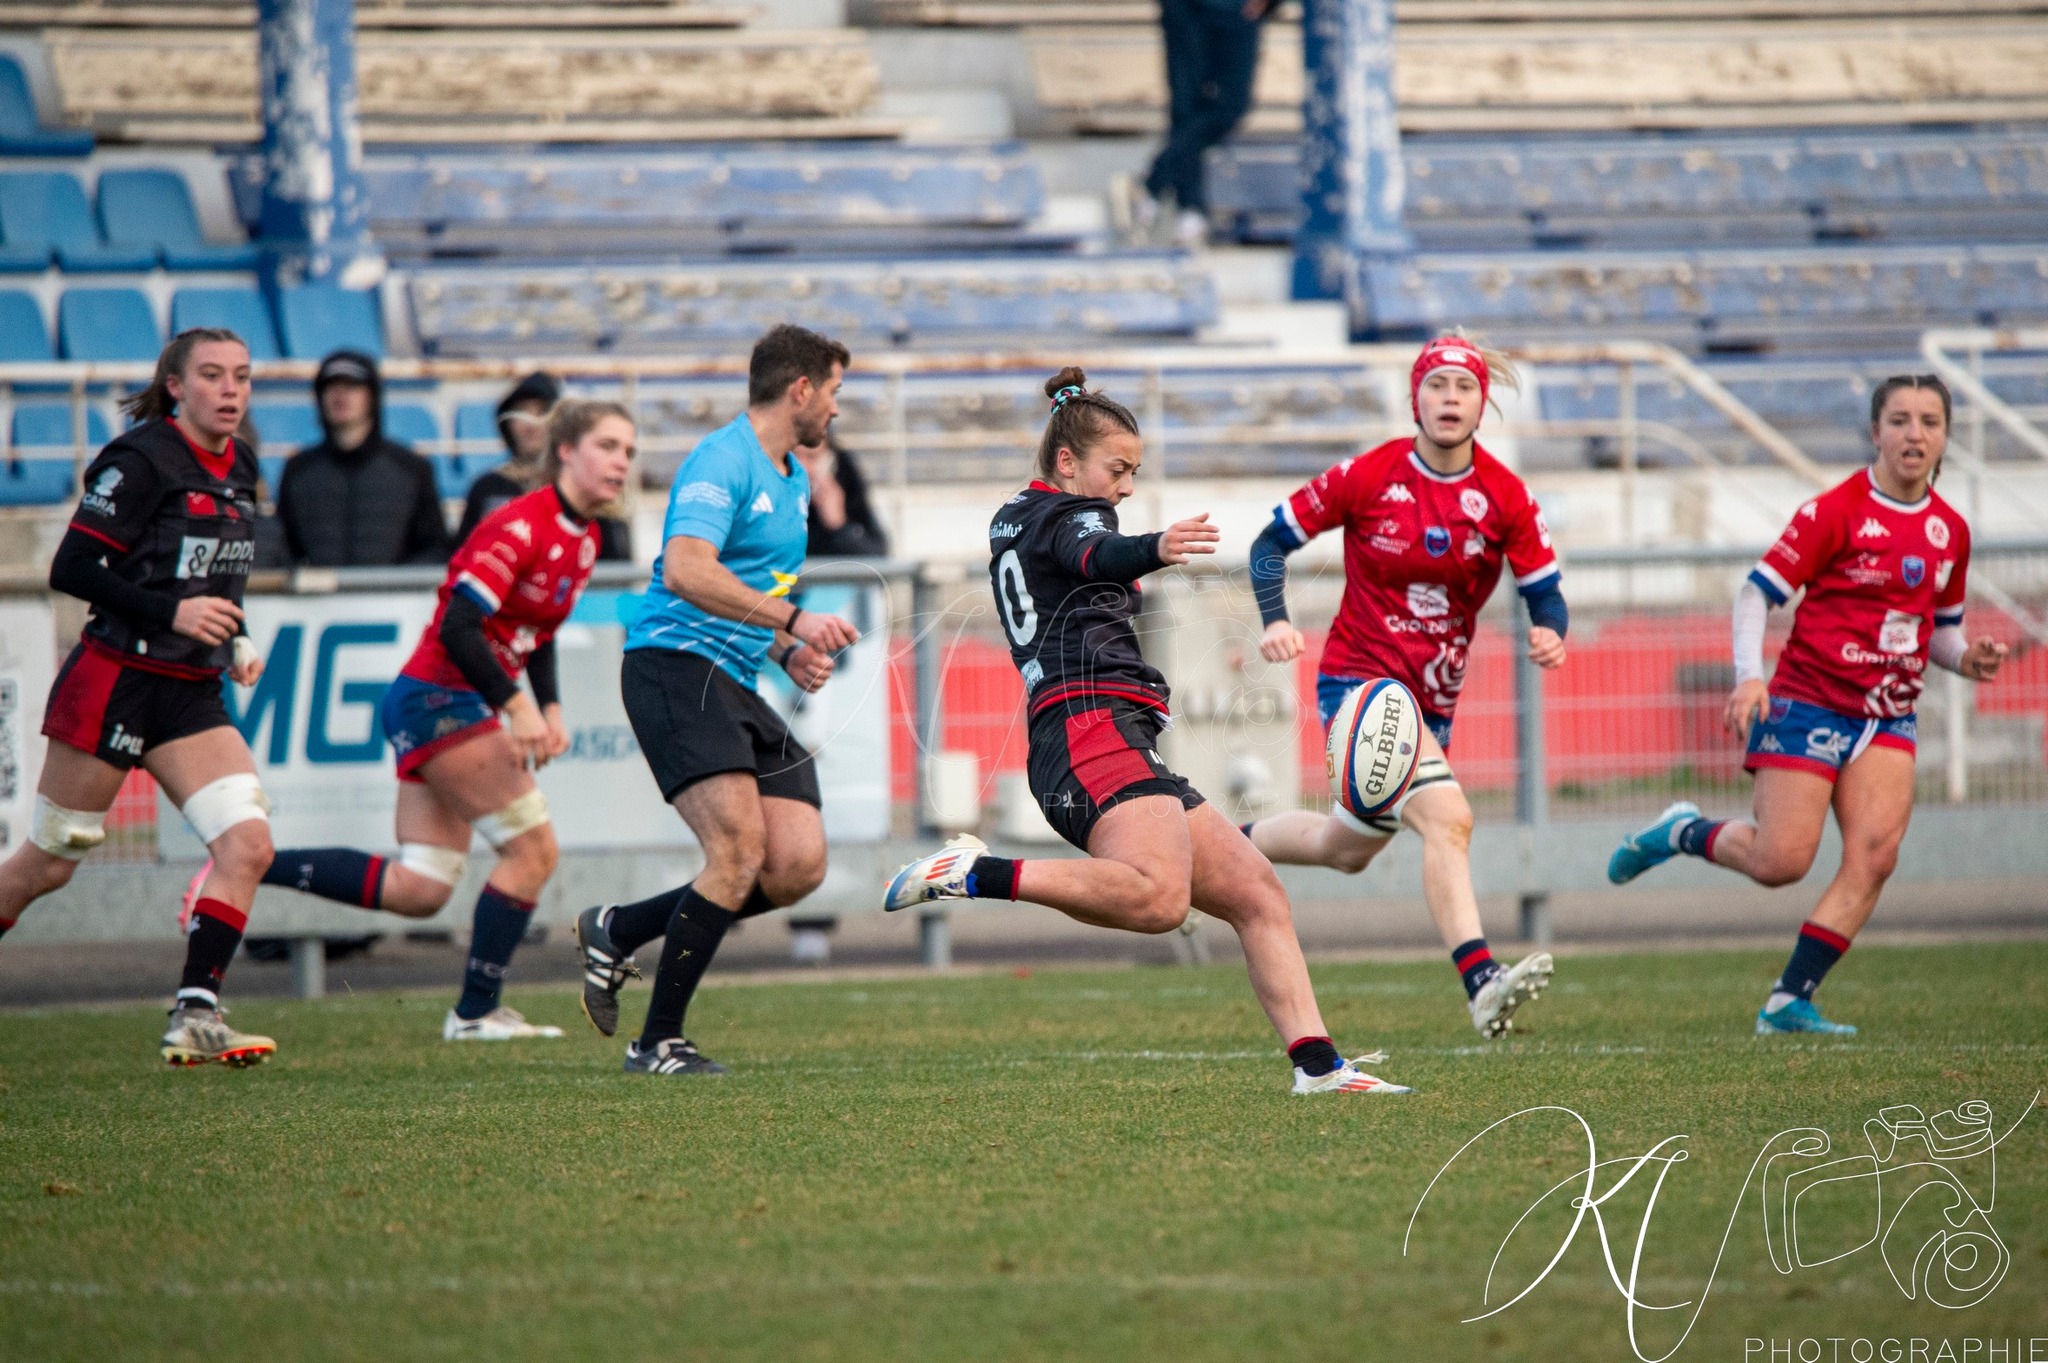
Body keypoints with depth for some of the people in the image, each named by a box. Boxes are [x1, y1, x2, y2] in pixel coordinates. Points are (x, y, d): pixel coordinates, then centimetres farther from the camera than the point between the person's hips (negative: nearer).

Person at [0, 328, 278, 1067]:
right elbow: (71, 569, -16)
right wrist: (171, 612, -22)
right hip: (115, 681, -7)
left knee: (248, 842, -11)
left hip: (192, 695, 7)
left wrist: (234, 642, 9)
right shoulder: (141, 460, -13)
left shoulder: (237, 469, 11)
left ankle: (195, 1015, -9)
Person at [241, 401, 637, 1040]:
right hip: (437, 697, -9)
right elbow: (458, 629, -24)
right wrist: (516, 707, -28)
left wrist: (550, 710, 6)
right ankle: (476, 1011, -1)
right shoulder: (520, 526, -18)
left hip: (454, 707, 9)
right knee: (533, 849, -10)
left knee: (418, 891, 5)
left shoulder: (582, 538, 11)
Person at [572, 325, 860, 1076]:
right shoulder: (724, 461, -11)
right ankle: (658, 1043, -11)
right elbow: (686, 571, -26)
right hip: (676, 667, -9)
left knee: (799, 865, -3)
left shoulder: (793, 480, 21)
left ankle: (620, 931, 14)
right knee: (741, 850, -20)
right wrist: (792, 618, -27)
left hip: (736, 688, 9)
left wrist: (787, 652, 14)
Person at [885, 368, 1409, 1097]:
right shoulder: (1069, 515, 1)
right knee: (1159, 896, -35)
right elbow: (1097, 554, -24)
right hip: (1096, 729, -11)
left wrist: (1124, 586, 36)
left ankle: (1316, 1063, -1)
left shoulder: (1011, 521, 28)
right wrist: (1154, 549, -44)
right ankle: (976, 874, -25)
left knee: (1256, 892, 7)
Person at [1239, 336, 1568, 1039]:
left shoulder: (1506, 497, -3)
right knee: (1447, 816, -28)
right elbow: (1272, 542, -1)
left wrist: (1550, 632, -23)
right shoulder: (1366, 478, -10)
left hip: (1433, 698, 6)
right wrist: (1275, 620, -18)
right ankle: (1480, 981, -37)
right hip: (1359, 679, -6)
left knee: (1347, 849, 19)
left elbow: (1545, 591, 1)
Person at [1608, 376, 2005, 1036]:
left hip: (1889, 718, 5)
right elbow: (1756, 593, -9)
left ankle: (1788, 1002, -8)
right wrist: (1749, 677, -23)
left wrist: (1966, 658, -2)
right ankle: (1683, 832, 21)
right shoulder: (1835, 511, -10)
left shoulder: (1950, 530, 8)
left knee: (1875, 854, -13)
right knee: (1781, 861, -11)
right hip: (1809, 704, -5)